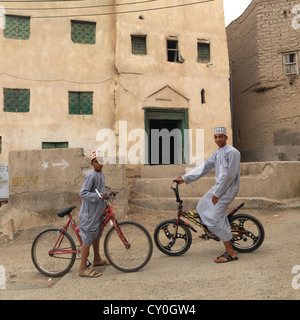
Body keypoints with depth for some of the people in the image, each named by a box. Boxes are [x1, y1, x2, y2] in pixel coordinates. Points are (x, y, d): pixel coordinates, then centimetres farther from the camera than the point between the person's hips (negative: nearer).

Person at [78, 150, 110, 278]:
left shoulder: (101, 175, 12)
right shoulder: (91, 176, -18)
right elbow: (83, 193, -24)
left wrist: (108, 195, 12)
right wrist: (99, 196, -27)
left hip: (98, 211, 10)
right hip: (90, 212, -10)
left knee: (97, 235, 21)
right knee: (88, 238, -4)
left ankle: (97, 259, 38)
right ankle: (83, 268, 5)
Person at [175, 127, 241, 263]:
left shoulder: (232, 152, -14)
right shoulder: (217, 153, 15)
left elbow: (229, 175, -19)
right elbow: (203, 167, 14)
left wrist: (217, 194, -17)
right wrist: (185, 178, 8)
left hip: (228, 188, -9)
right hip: (219, 186, 9)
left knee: (214, 217, -14)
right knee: (203, 207, 12)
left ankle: (231, 253, -5)